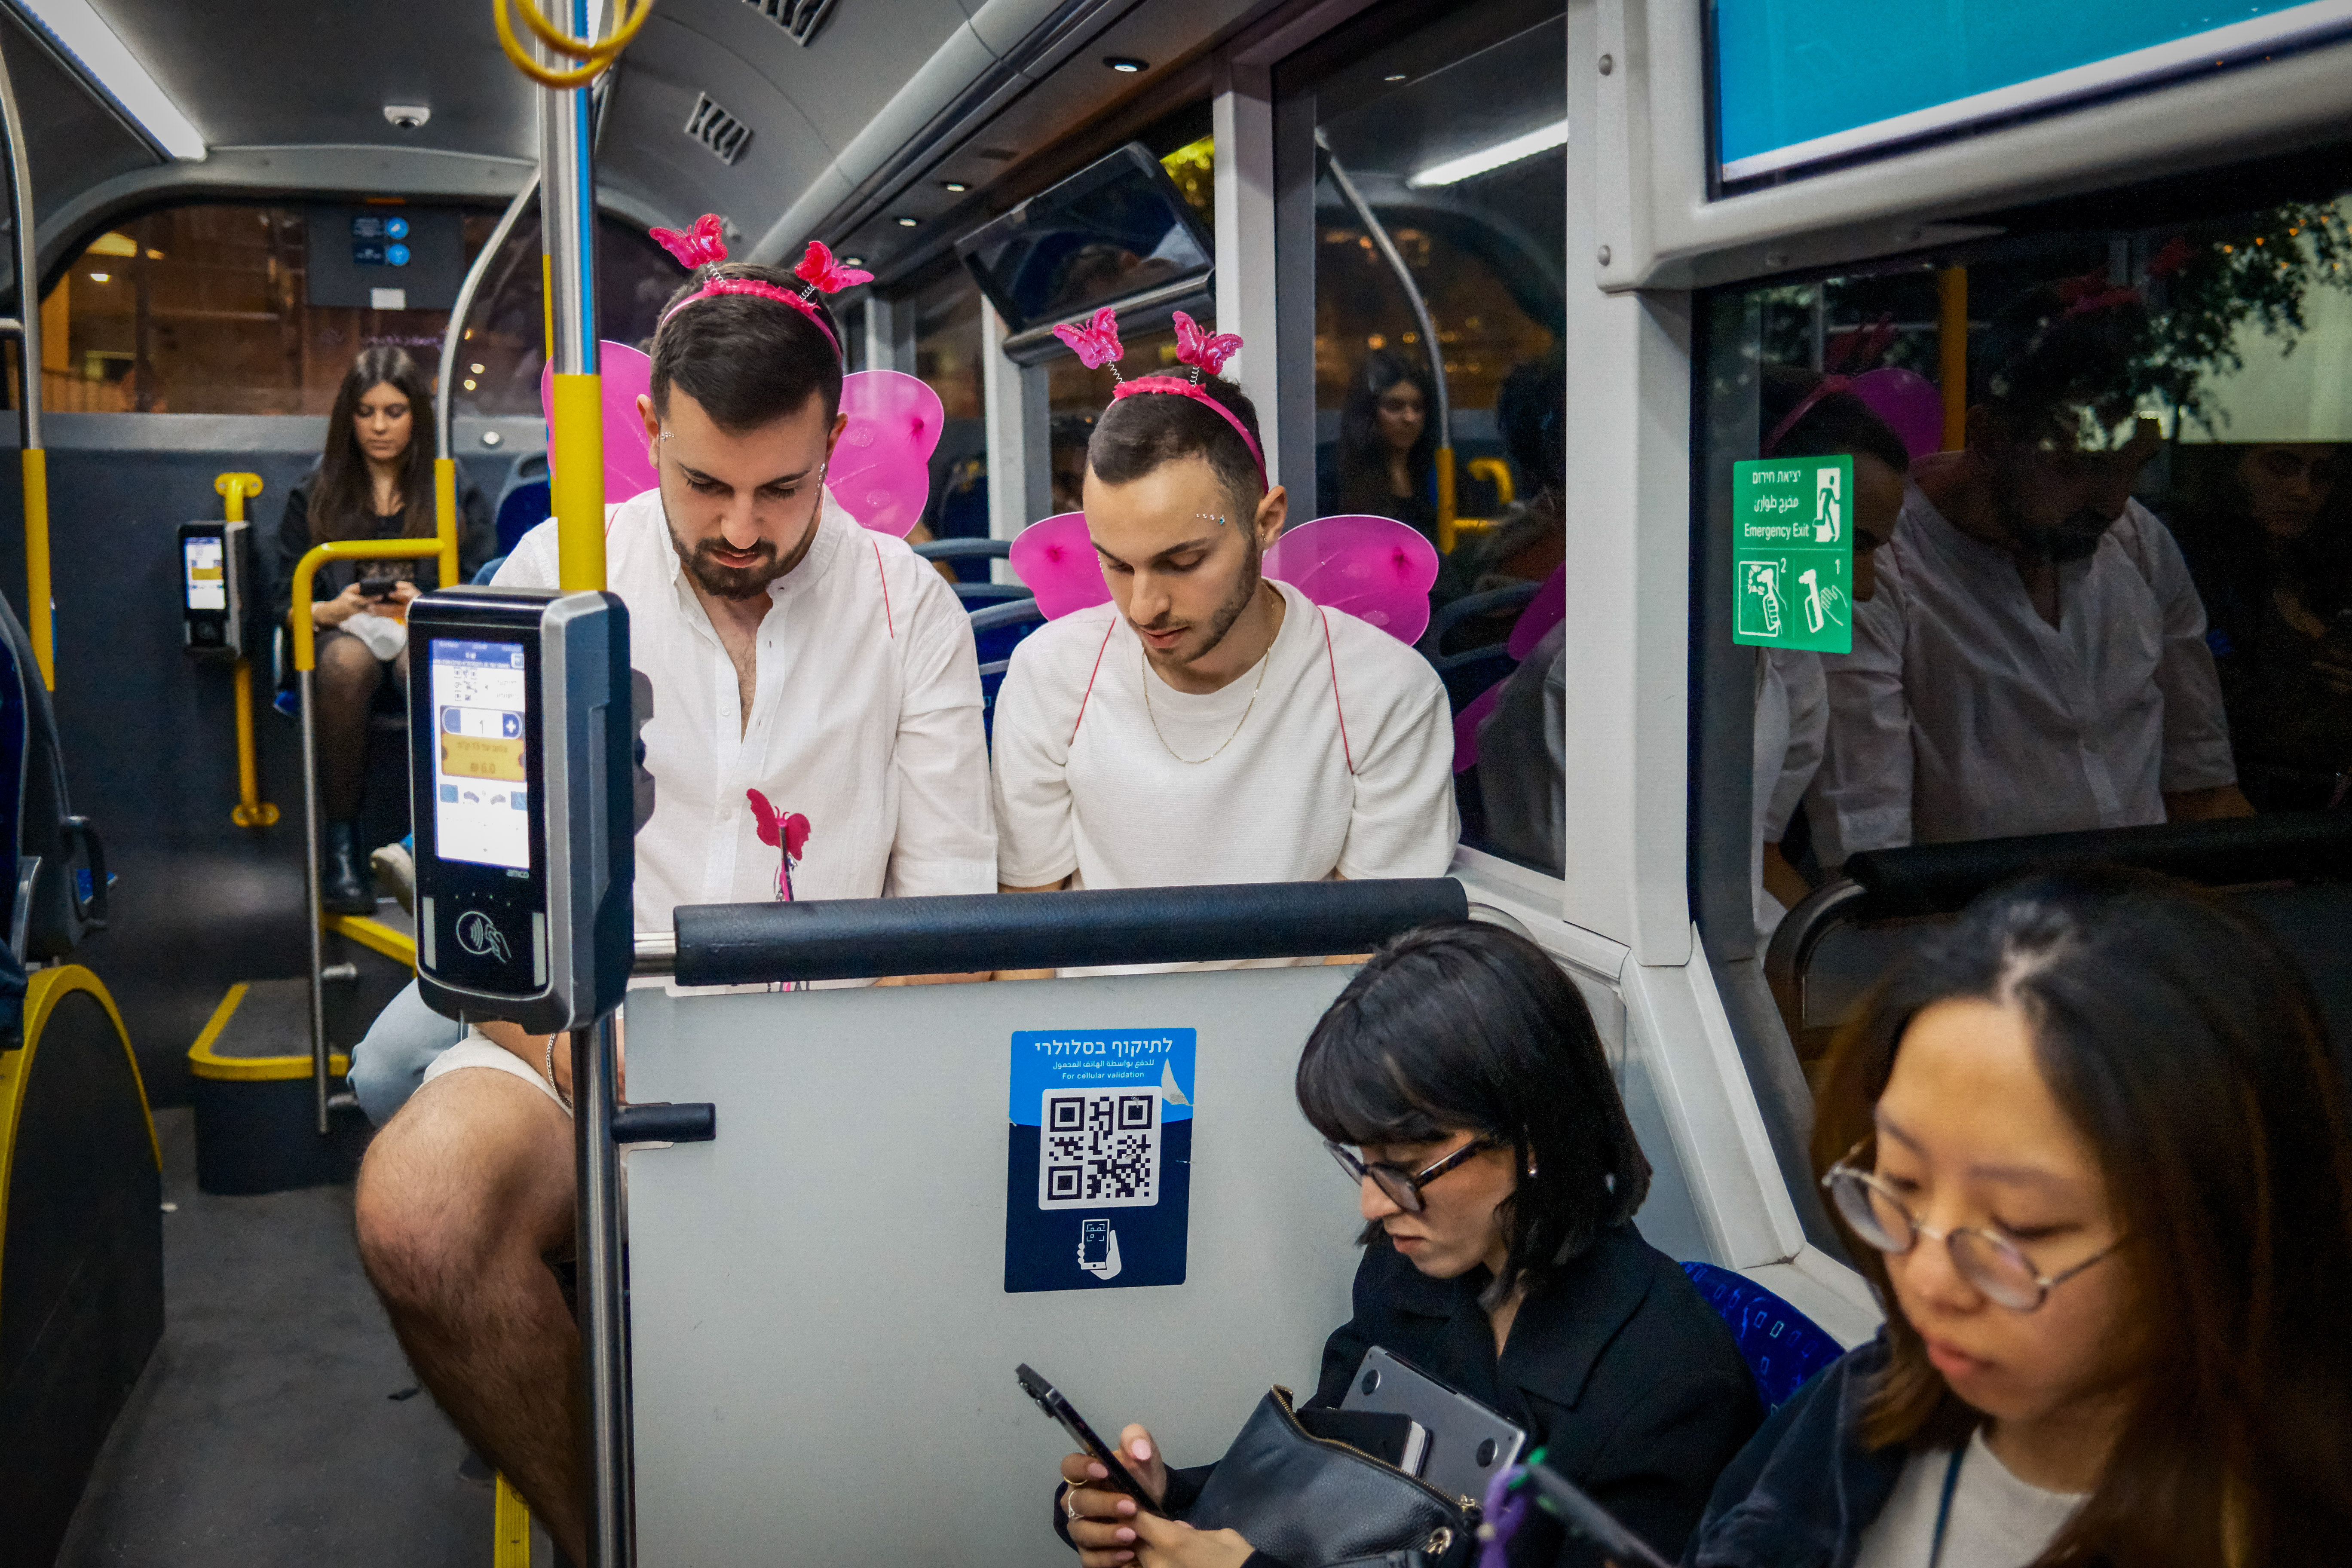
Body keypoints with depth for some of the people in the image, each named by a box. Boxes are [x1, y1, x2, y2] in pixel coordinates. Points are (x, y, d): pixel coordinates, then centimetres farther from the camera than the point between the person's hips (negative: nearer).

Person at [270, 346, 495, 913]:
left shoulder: (456, 494, 13)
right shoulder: (314, 496, 14)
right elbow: (284, 599, 10)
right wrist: (335, 609, -11)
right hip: (342, 631, 1)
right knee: (346, 662, -38)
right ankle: (340, 840, -31)